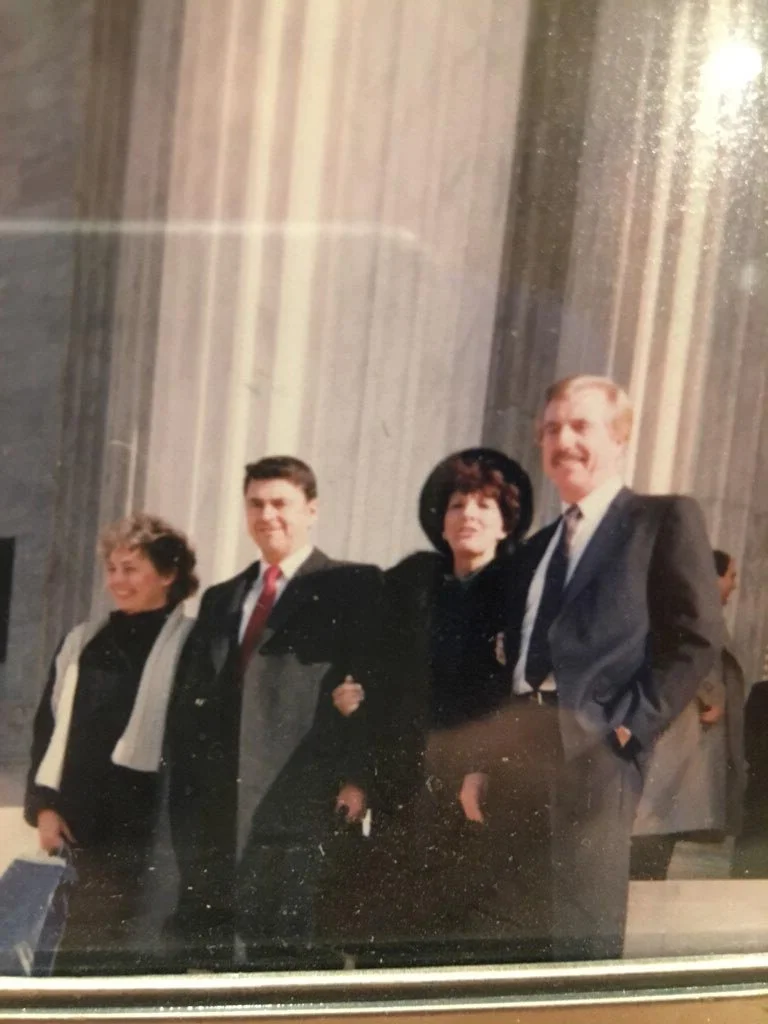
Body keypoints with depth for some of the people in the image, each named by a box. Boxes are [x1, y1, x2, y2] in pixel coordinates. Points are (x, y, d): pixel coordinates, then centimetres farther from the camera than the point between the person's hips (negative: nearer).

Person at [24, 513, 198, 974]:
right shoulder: (81, 642, 13)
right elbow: (47, 728, 14)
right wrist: (44, 805, 5)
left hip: (144, 829, -5)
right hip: (75, 824, 5)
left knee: (129, 953, -2)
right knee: (77, 951, 11)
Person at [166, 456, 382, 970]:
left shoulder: (353, 587, 4)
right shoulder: (220, 598, 22)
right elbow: (187, 703, 17)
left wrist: (357, 777, -15)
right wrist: (183, 797, 8)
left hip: (301, 805, -5)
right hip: (216, 811, 6)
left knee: (294, 954, -4)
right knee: (212, 953, 8)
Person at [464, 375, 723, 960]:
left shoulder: (666, 519, 4)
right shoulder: (535, 549, 23)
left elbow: (699, 637, -5)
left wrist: (630, 726, -12)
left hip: (595, 748, -6)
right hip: (515, 748, 7)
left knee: (584, 935, -5)